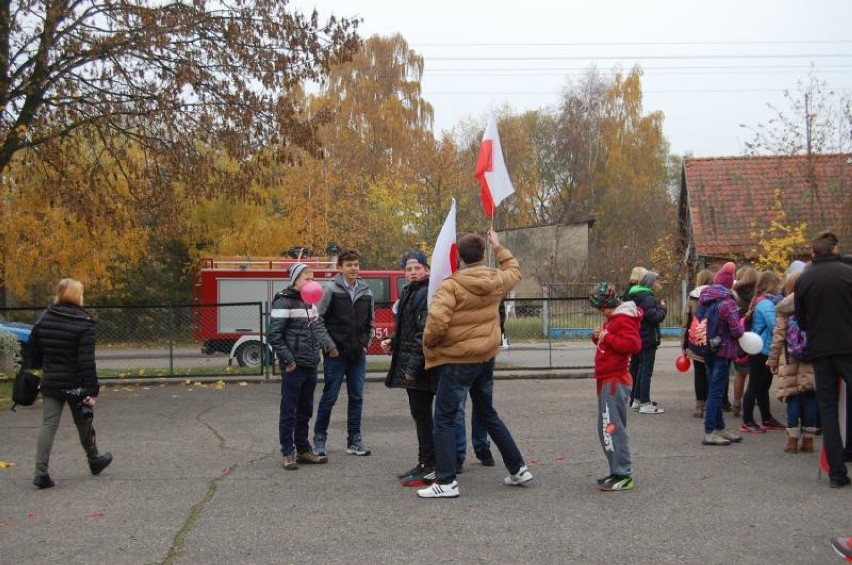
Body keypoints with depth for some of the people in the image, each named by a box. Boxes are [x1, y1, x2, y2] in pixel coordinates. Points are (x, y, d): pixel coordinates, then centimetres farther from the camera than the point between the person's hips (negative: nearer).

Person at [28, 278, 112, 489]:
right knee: (84, 423, 15)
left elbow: (34, 353, 10)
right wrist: (91, 390, -15)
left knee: (48, 424, 3)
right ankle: (95, 460, 34)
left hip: (50, 383, 4)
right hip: (75, 384, -4)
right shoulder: (83, 324, -15)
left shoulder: (44, 319, 3)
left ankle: (41, 472, -6)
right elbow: (87, 361, -18)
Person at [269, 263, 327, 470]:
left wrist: (316, 354, 11)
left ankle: (303, 450, 23)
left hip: (310, 365, 8)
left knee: (305, 411, 14)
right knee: (289, 411, 1)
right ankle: (287, 453, 7)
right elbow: (274, 335, -16)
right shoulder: (284, 302, -11)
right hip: (294, 367, -8)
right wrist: (288, 361, -16)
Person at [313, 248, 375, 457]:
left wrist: (365, 344, 7)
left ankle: (354, 440, 15)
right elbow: (318, 320, -8)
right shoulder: (331, 290, -6)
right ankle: (319, 438, 13)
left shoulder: (366, 292, 8)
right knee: (329, 397, 1)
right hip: (336, 354, -4)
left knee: (356, 397, 7)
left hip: (358, 354, 5)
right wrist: (329, 346, -11)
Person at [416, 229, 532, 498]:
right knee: (488, 414, 22)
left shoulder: (451, 285, -17)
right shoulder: (496, 281, 1)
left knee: (444, 419, 2)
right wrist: (498, 246, 33)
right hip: (486, 358, 7)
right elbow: (514, 271, 24)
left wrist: (429, 344, -9)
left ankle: (446, 481, 1)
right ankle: (518, 468, 27)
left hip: (458, 361, -7)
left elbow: (437, 322, -28)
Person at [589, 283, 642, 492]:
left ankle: (623, 476, -9)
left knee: (611, 428, -12)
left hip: (615, 382, -11)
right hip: (607, 380, 11)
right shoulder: (612, 319, 18)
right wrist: (598, 336, 5)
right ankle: (618, 472, 21)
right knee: (608, 428, 14)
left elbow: (634, 345, -26)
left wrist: (607, 337, -22)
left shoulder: (624, 319, -14)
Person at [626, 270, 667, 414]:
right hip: (648, 339, -10)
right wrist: (662, 307, -7)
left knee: (637, 368, 16)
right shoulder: (648, 298, -17)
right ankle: (645, 403, -6)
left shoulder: (634, 296, 13)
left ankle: (636, 399, 23)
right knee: (646, 370, -7)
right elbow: (655, 317, -24)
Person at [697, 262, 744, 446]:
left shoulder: (703, 298, 3)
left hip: (707, 350, 7)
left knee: (715, 390, 16)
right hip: (723, 351, -7)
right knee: (716, 391, -4)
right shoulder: (727, 302, -18)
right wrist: (741, 326, 1)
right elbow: (737, 331, -18)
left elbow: (699, 319, 12)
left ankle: (720, 428, 25)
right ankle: (709, 433, -2)